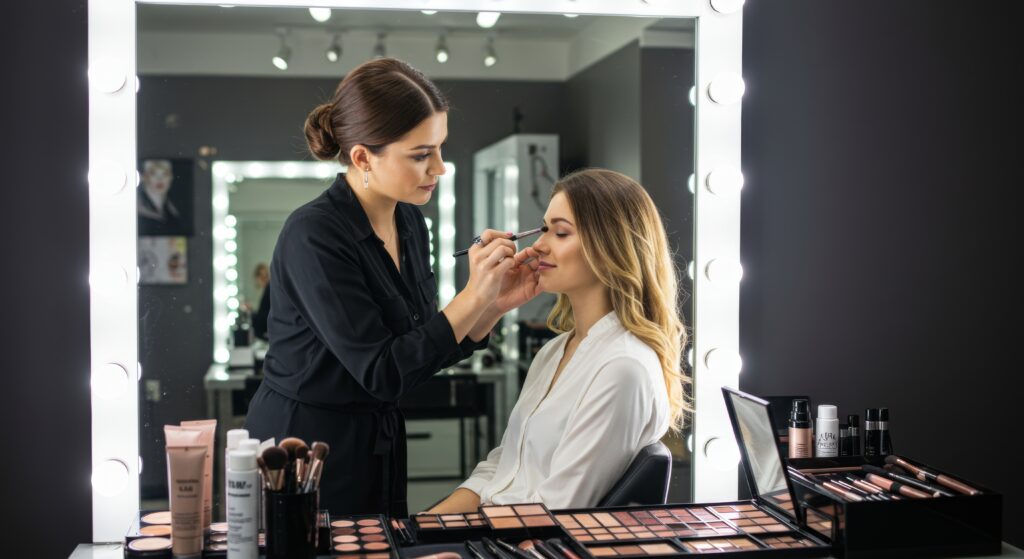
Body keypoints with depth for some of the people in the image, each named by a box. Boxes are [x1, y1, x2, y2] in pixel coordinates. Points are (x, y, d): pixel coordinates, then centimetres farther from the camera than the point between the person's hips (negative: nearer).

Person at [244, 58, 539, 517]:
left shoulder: (410, 222, 1)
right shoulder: (313, 237, -22)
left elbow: (426, 350, 7)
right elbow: (382, 373, -24)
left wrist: (497, 304, -7)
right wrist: (473, 296, -24)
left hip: (379, 443, 7)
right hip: (303, 444, -7)